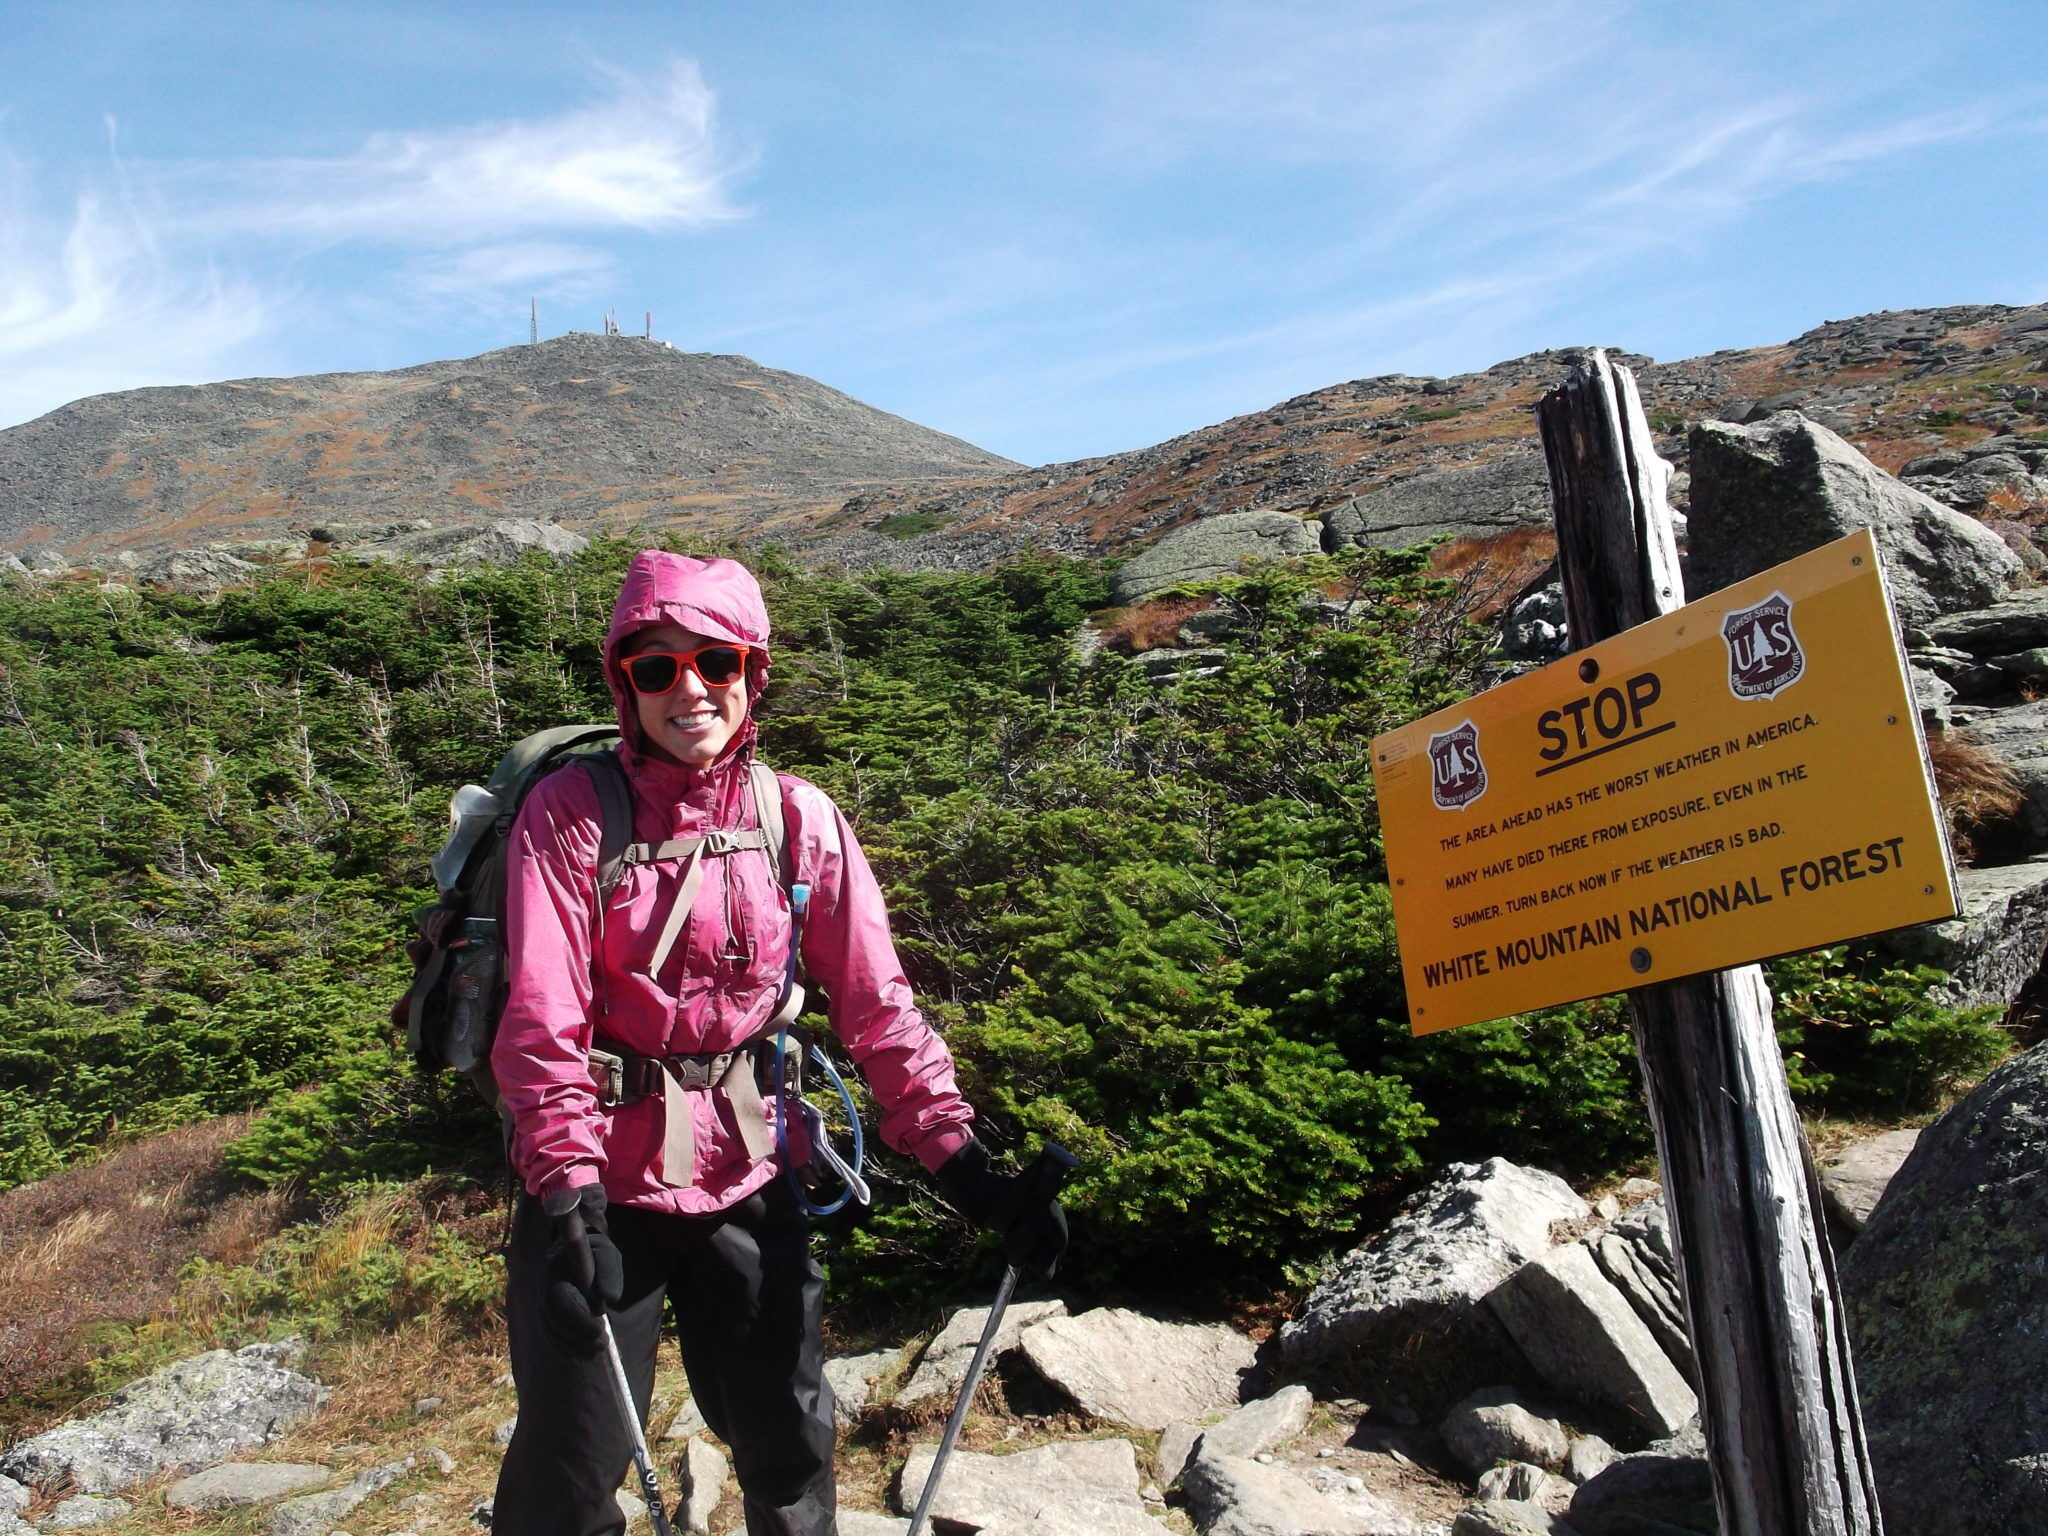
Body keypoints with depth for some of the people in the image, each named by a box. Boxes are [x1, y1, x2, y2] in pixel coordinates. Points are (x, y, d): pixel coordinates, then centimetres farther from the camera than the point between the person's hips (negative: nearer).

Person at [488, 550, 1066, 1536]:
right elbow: (542, 1018, -17)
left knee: (790, 1443, 16)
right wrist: (569, 1198, -28)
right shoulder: (570, 813, -11)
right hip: (603, 1182, -3)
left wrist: (962, 1163, -10)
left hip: (746, 1176, 3)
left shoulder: (801, 819, -3)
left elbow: (875, 1004, -4)